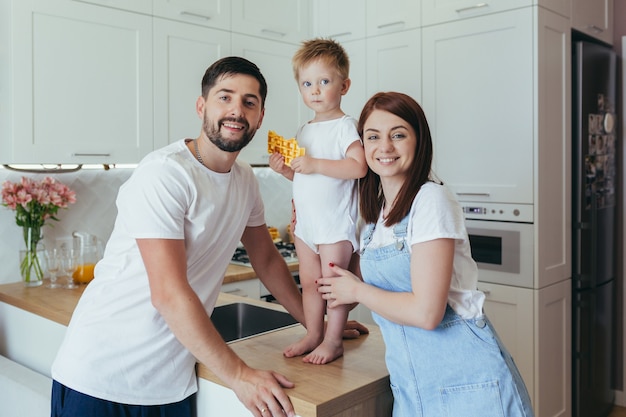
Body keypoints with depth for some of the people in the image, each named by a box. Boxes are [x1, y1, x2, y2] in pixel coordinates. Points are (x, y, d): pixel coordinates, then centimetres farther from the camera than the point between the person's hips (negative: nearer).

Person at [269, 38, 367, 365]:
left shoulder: (345, 126, -10)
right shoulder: (304, 132, 13)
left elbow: (358, 166, -24)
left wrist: (315, 164, -24)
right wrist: (284, 168, 3)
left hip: (335, 223, -7)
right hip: (305, 223, 8)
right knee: (309, 282, 13)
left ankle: (333, 340, 13)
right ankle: (313, 335, 25)